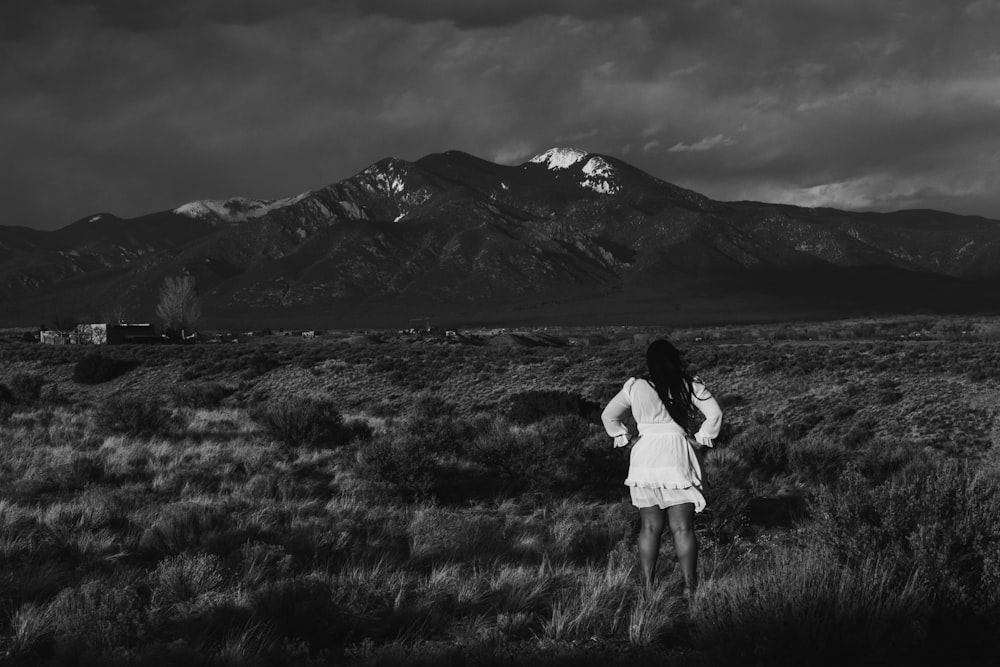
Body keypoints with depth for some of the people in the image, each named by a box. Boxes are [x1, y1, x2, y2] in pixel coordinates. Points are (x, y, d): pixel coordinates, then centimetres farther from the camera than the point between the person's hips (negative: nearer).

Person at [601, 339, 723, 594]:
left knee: (649, 527, 11)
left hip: (644, 460, 2)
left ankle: (648, 583, 14)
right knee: (682, 527, 4)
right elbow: (714, 413, -8)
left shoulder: (634, 388, -1)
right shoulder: (689, 386, -5)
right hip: (677, 460, -2)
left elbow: (608, 416, 8)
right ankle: (689, 585, 4)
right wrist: (699, 438, 1)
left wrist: (626, 438, 12)